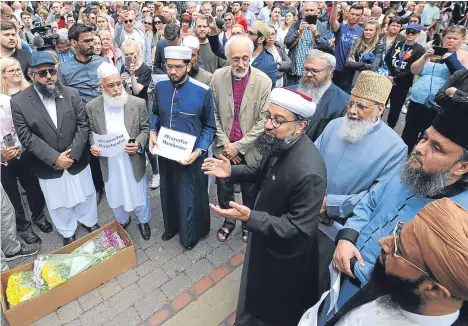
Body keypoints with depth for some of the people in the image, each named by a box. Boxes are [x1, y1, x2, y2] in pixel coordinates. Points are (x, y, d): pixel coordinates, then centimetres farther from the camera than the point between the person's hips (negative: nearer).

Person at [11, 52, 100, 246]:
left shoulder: (71, 94, -6)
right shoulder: (18, 102, -10)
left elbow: (83, 125, -8)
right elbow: (26, 137, -12)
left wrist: (72, 154, -16)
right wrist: (54, 158, -19)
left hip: (77, 161, 1)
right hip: (48, 167, -1)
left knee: (84, 195, 20)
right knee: (58, 203, 17)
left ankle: (90, 222, 46)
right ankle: (67, 233, 40)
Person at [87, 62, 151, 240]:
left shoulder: (138, 103, -11)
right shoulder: (92, 107, -7)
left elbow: (145, 129, -4)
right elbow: (92, 131, 6)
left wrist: (139, 143, -22)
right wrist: (93, 145, -14)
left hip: (133, 160, -1)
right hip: (109, 162, 2)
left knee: (139, 195, 15)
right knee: (115, 197, 20)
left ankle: (144, 221, 44)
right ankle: (123, 221, 50)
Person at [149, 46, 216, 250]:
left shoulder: (203, 92, -16)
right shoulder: (160, 87, -5)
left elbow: (209, 127, -8)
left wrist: (199, 151, -20)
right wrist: (152, 131, -7)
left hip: (190, 155, -4)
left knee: (190, 196, 13)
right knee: (168, 192, 22)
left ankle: (191, 234, 40)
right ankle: (171, 226, 51)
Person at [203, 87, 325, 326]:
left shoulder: (308, 172, -38)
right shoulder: (279, 144, -12)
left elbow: (299, 228, -31)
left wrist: (250, 218, -39)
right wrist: (232, 172, -6)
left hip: (285, 252, -8)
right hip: (265, 238, 8)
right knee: (260, 292, 36)